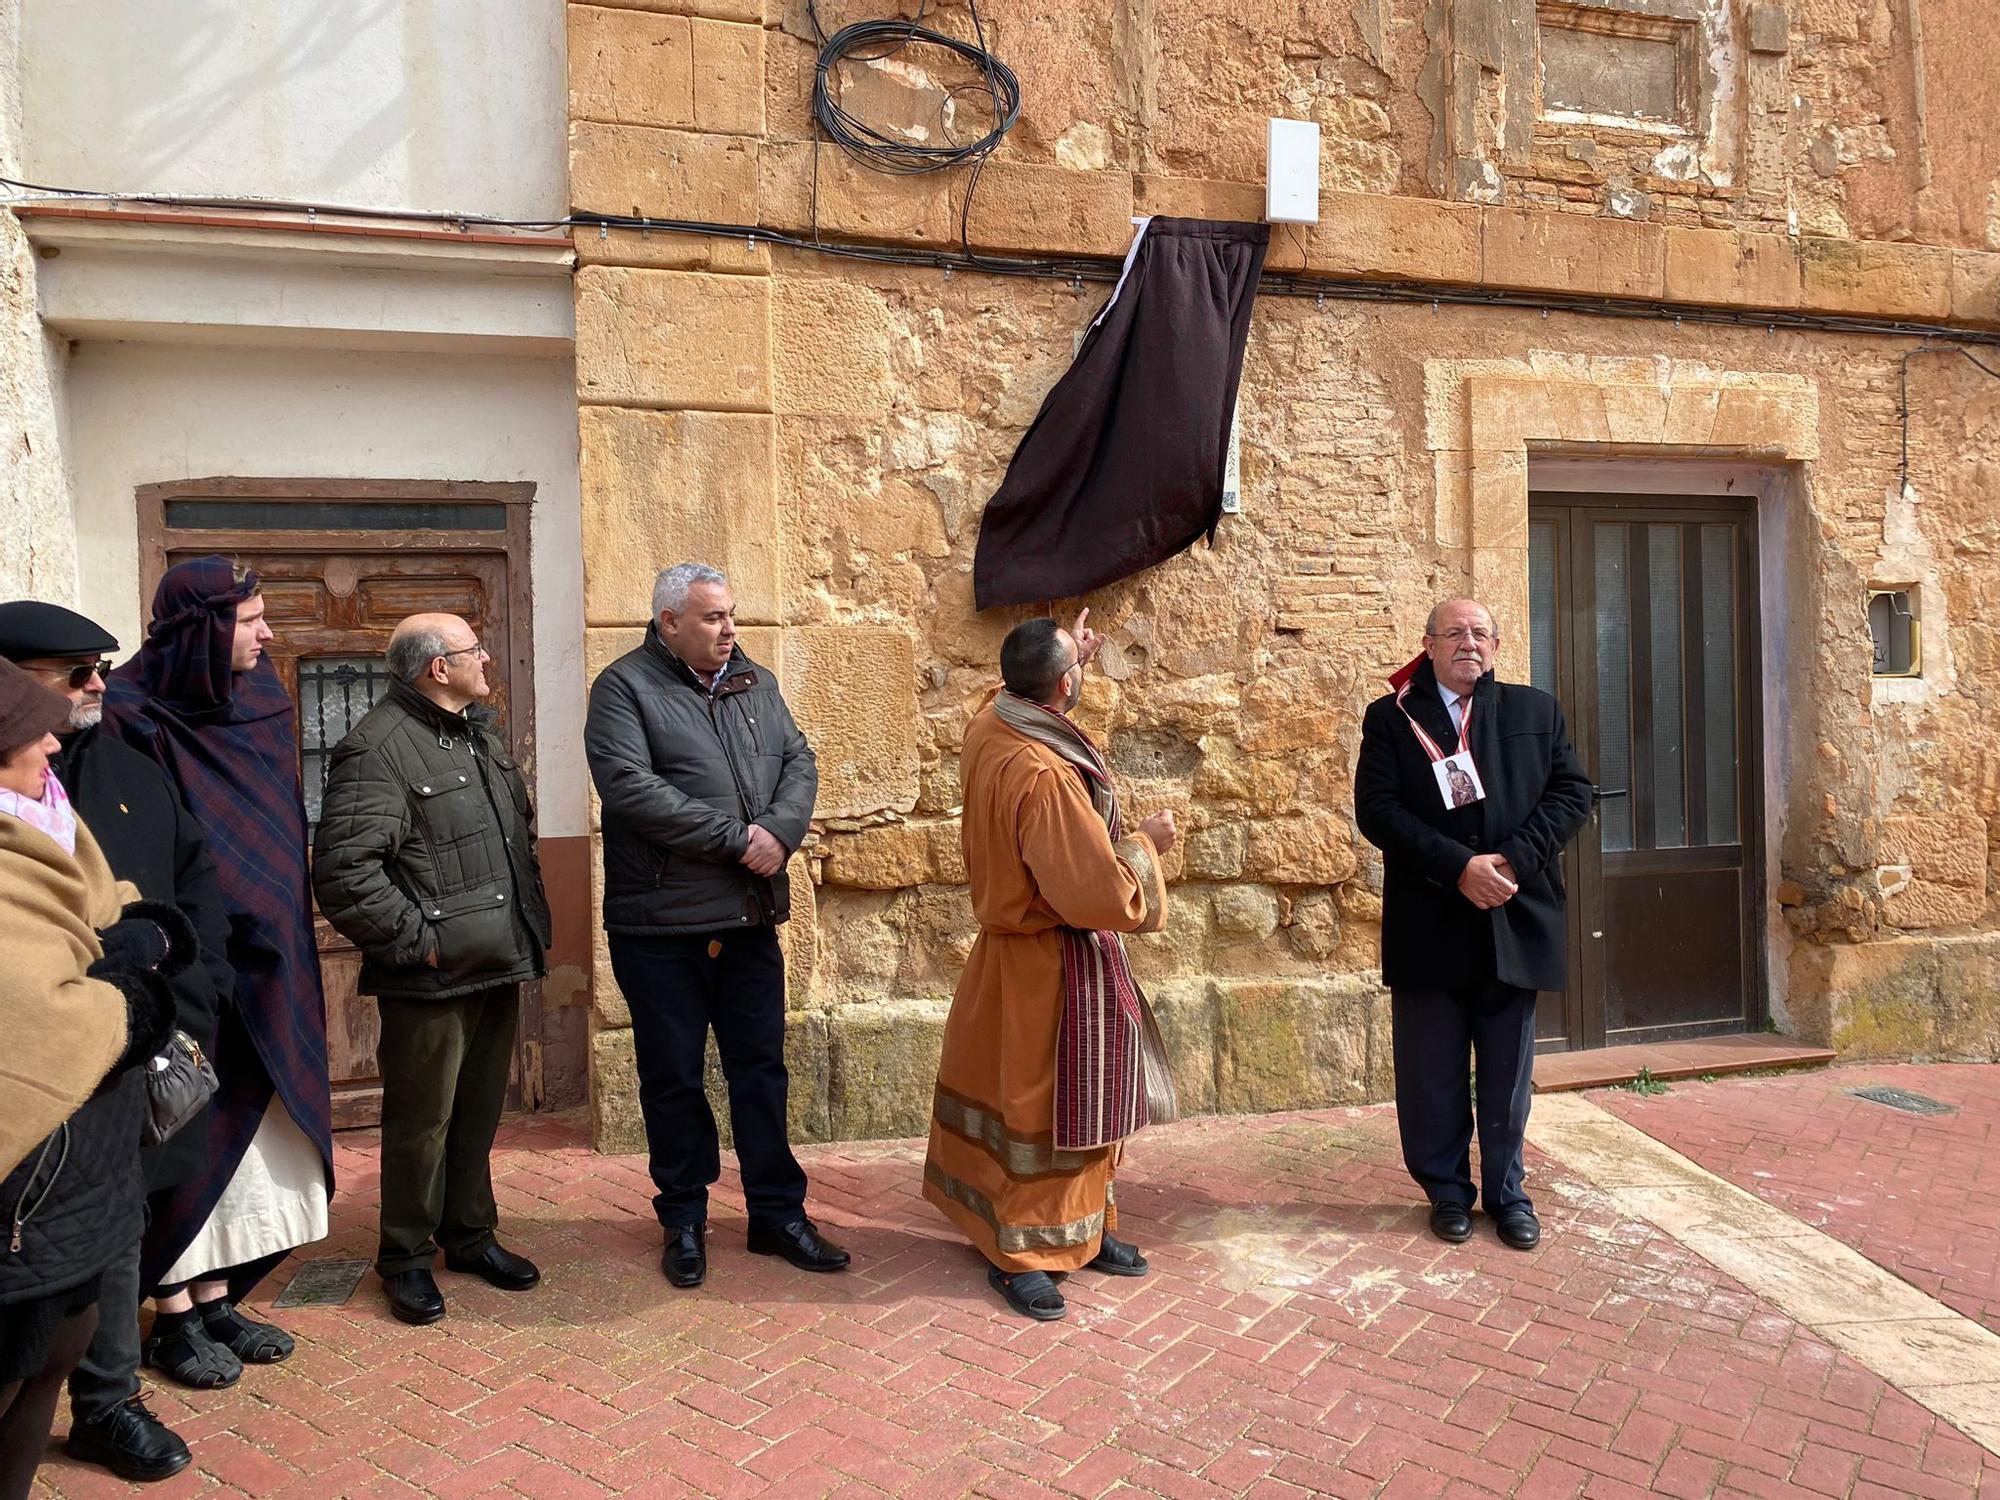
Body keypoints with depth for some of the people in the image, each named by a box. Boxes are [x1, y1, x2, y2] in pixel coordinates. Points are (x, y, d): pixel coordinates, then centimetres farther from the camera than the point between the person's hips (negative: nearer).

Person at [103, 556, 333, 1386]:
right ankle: (175, 1316, 19)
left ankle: (214, 1297, 27)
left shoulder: (258, 704, 7)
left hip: (263, 964, 7)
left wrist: (282, 937, 13)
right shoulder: (138, 718, -13)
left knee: (245, 1130, 13)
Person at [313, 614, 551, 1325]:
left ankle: (470, 1235, 34)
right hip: (430, 976, -8)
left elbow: (520, 833, 23)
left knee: (480, 1111, 18)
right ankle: (407, 1258, 23)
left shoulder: (481, 733, 13)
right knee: (422, 1121, 6)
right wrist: (416, 939, -18)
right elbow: (344, 872, -23)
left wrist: (533, 919, 14)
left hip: (496, 965, 8)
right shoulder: (376, 748, -16)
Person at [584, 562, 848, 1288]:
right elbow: (631, 788, -20)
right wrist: (738, 837, -19)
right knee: (673, 1078, 9)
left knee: (761, 1069, 12)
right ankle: (683, 1220, 26)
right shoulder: (624, 687, -7)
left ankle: (777, 1212, 26)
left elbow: (799, 764, 7)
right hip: (660, 925, -4)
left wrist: (779, 832, -14)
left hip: (750, 917, 5)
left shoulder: (755, 682, 12)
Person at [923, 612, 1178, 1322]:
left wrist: (1070, 653, 26)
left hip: (1009, 945, 9)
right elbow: (1102, 894, -29)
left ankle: (1081, 1227, 35)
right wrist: (1145, 843, -12)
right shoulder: (1046, 777, -32)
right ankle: (1023, 1256, 19)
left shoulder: (989, 727, -4)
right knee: (1048, 1105, 5)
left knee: (1085, 1098, 21)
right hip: (1057, 964, -9)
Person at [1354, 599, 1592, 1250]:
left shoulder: (1536, 712, 9)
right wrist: (1458, 867, -18)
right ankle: (1447, 1191, 25)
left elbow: (1572, 791, 2)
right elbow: (1376, 809, -9)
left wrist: (1514, 859, -13)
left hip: (1514, 923, 2)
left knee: (1508, 1074, 13)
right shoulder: (1390, 718, 1)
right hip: (1428, 930, -2)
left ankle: (1507, 1192, 29)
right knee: (1433, 1077, 8)